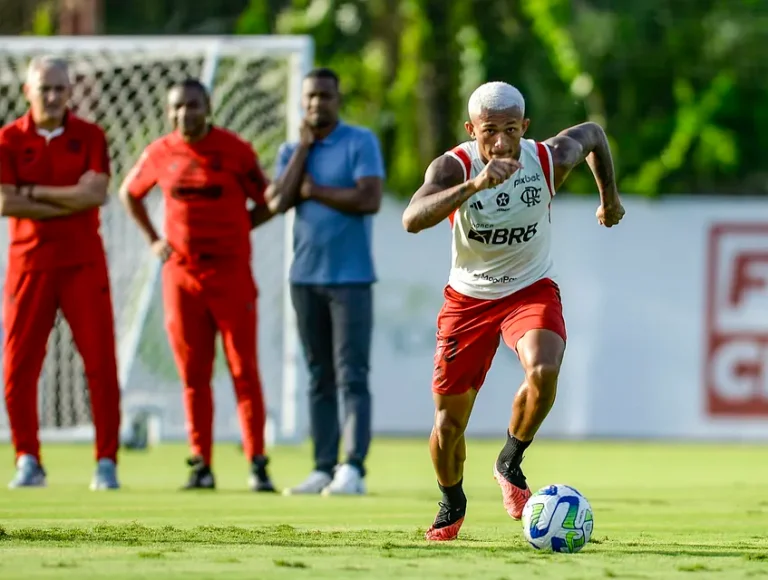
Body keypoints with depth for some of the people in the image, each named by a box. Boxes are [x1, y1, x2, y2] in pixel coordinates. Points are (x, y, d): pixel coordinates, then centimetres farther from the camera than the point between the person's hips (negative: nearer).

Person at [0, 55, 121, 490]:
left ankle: (107, 462, 2)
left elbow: (96, 193, -11)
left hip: (83, 263, 0)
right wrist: (69, 203, -11)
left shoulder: (90, 137, 4)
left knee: (101, 364, -4)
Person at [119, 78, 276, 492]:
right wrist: (153, 241, 13)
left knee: (244, 371, -4)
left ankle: (257, 463, -2)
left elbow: (265, 204, 4)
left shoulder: (235, 151, -4)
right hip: (180, 274, 3)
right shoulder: (159, 154, 4)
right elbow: (129, 193, 21)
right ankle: (201, 465, 9)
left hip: (231, 274, -3)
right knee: (193, 375, 4)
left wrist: (231, 232, -3)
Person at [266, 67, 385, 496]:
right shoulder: (291, 151, 12)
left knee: (351, 376, -9)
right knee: (320, 379, 7)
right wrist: (304, 146, -3)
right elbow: (277, 202, -4)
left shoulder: (360, 142, -4)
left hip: (350, 278, -5)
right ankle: (324, 469, 8)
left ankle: (354, 468, -12)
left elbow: (370, 199, -16)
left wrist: (314, 190, -8)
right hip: (306, 277, 5)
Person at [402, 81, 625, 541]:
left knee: (544, 371, -32)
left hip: (532, 290, 0)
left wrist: (610, 198, 18)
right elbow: (412, 219, -42)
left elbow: (593, 133, 8)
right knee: (448, 424, 1)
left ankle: (511, 463, -4)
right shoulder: (454, 166, -22)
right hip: (469, 296, 0)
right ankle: (452, 503, 34)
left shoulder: (550, 159, -16)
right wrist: (475, 184, -54)